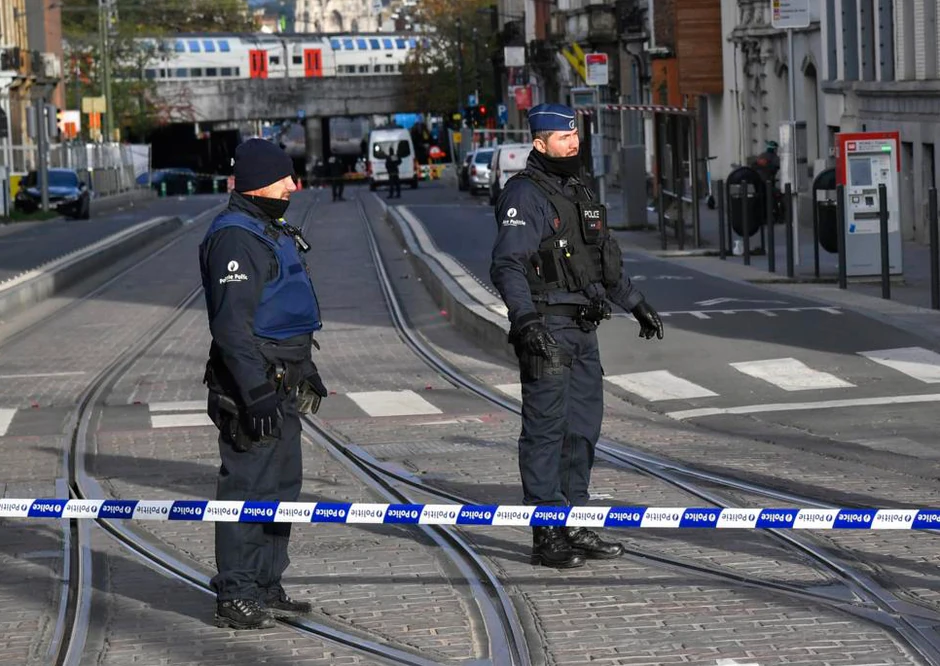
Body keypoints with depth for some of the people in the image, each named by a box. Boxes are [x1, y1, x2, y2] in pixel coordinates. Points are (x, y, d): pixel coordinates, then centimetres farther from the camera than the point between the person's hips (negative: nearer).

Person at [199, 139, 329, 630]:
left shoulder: (270, 231, 17)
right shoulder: (234, 238, -17)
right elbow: (232, 325, -23)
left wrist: (304, 369, 29)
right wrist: (256, 394, -27)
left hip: (280, 383, 11)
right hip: (252, 385, -11)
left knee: (281, 484, 16)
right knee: (247, 488, -7)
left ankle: (265, 587, 25)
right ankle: (235, 598, -3)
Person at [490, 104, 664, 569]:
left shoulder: (579, 194, 18)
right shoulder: (525, 196, -10)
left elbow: (606, 258, 30)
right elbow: (507, 265, -21)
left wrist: (635, 304, 34)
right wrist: (525, 318, -33)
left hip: (583, 328, 9)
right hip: (547, 329, -9)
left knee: (583, 429, 11)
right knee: (546, 429, -7)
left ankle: (574, 527, 18)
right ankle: (546, 537, -5)